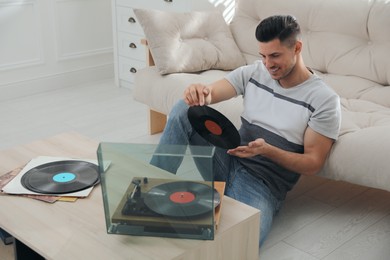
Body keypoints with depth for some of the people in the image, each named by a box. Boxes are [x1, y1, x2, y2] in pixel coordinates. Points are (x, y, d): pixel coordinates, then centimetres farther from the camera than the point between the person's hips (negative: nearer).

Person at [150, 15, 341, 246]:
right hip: (229, 162, 4)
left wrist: (267, 150, -25)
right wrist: (198, 93, -29)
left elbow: (313, 164, -9)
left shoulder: (324, 99, -10)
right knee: (185, 108, -18)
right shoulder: (253, 73, 3)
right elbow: (209, 93, -4)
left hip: (263, 184, -4)